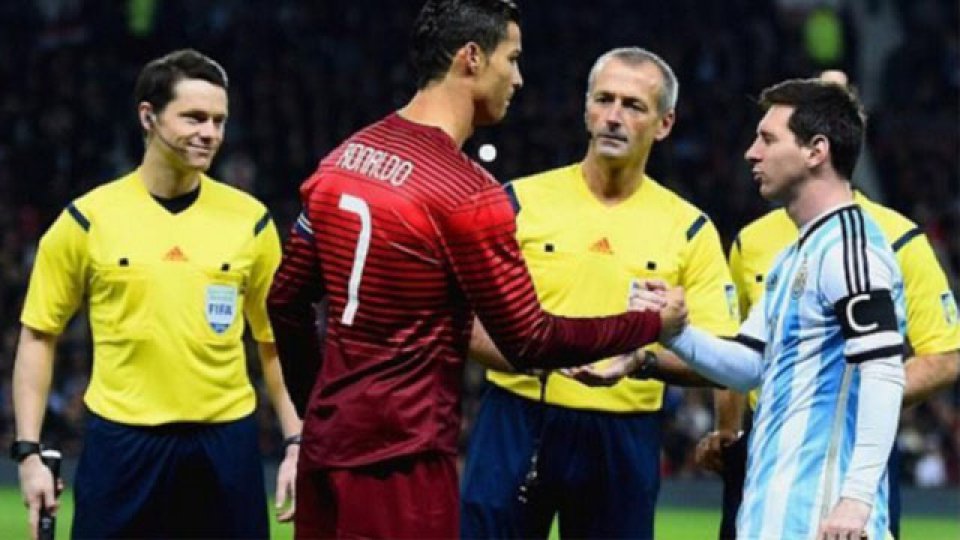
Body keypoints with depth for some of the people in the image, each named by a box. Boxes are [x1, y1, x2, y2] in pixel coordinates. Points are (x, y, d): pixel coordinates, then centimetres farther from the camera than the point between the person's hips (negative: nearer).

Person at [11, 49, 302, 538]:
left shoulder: (249, 220, 5)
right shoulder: (87, 219, 0)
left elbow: (277, 342, 12)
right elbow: (38, 336, 5)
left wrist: (296, 444, 4)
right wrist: (28, 452, -2)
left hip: (226, 444, 1)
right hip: (122, 443, -1)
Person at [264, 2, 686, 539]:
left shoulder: (343, 158, 7)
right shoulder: (468, 195, -16)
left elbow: (286, 303, 13)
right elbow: (530, 342, -11)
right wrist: (653, 323, 1)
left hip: (328, 439, 8)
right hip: (402, 455, -8)